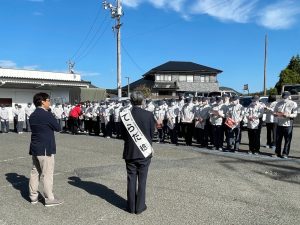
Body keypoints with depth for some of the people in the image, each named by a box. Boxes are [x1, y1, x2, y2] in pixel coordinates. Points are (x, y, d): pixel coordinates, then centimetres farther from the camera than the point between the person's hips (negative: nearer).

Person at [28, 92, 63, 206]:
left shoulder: (32, 116, 10)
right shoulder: (47, 114, -15)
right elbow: (58, 128, -9)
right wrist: (51, 124, 8)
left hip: (34, 148, 8)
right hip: (45, 148, -8)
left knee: (35, 172, 14)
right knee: (47, 174, -2)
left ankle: (33, 196, 23)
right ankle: (49, 199, 5)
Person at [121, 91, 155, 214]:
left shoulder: (125, 114, -7)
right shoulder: (149, 115, -11)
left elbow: (123, 134, 1)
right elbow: (152, 133, -2)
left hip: (130, 152, 2)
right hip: (144, 152, -1)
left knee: (131, 179, 11)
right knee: (142, 179, 8)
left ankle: (131, 206, 20)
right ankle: (140, 206, 16)